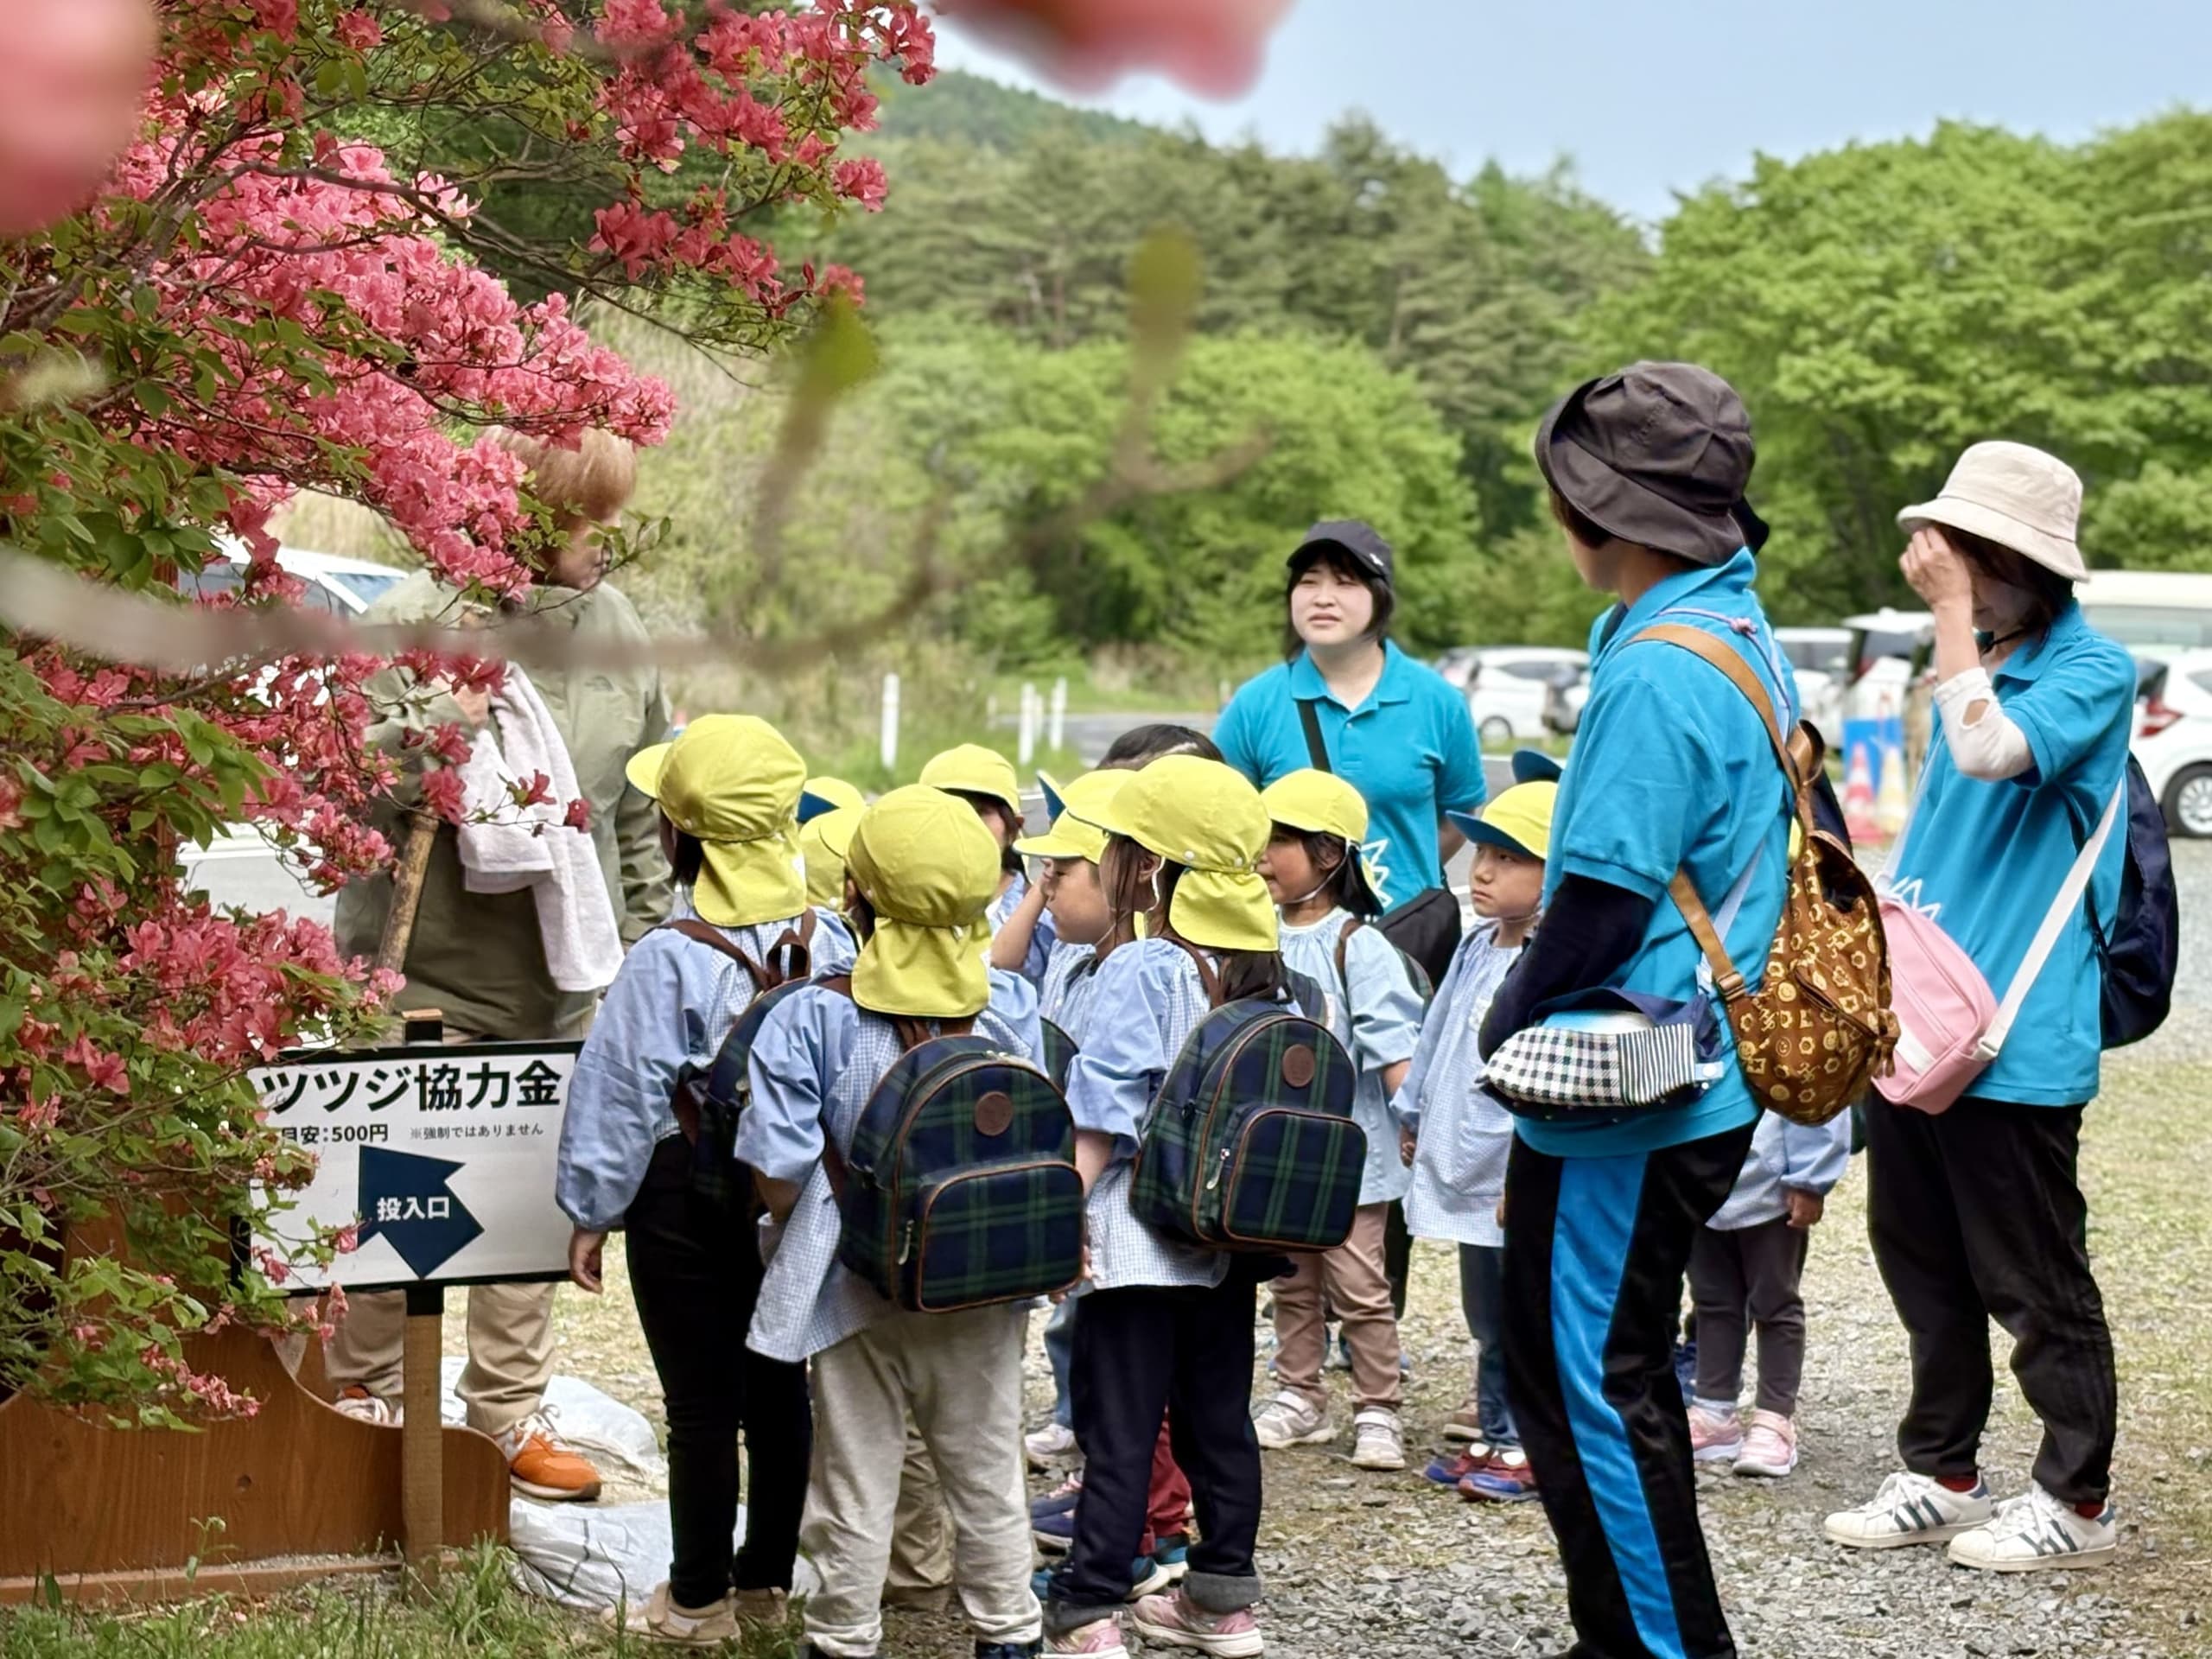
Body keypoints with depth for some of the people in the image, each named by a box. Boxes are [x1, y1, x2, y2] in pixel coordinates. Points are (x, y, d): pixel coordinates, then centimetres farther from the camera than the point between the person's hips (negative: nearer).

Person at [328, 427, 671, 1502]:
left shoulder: (617, 628, 8)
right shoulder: (416, 619, -10)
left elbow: (643, 804, 17)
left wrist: (646, 932, 16)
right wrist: (441, 724, -26)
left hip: (563, 973, 5)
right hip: (425, 966, -5)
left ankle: (510, 1411, 21)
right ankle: (362, 1390, 21)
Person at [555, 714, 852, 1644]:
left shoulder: (669, 959, -18)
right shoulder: (831, 941, -4)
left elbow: (622, 1095, -12)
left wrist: (592, 1214, -1)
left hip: (687, 1195, -5)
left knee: (701, 1403, 4)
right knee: (779, 1385, 15)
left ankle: (699, 1601, 16)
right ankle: (768, 1582, 28)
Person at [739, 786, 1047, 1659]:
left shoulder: (813, 1018, -15)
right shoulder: (1013, 1006, -7)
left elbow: (777, 1175, -14)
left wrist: (804, 1225, 7)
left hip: (860, 1284, -2)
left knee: (855, 1482, 11)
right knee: (987, 1472, 16)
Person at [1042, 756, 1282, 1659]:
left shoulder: (1140, 969, -13)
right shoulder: (1262, 971, 6)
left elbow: (1101, 1114, -17)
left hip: (1139, 1235, -7)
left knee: (1117, 1429, -3)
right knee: (1218, 1416, 14)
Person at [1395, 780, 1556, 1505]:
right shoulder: (1474, 952, 9)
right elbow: (1437, 1040, 21)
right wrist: (1413, 1116, 25)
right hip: (1471, 1177, 9)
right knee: (1488, 1318, 18)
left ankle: (1529, 1447, 13)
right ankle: (1494, 1432, 29)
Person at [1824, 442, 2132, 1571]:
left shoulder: (2091, 674, -10)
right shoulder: (1980, 663, 15)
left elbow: (1989, 750, -29)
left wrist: (1952, 609, -22)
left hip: (2015, 1041, -8)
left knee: (2035, 1283, 1)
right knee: (1922, 1263, 14)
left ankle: (2075, 1500, 12)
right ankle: (1941, 1476, 26)